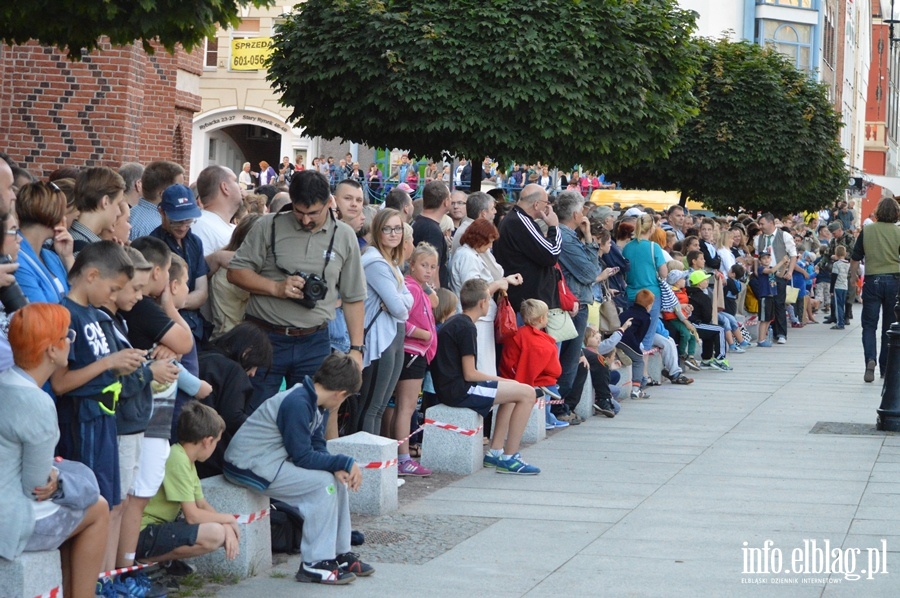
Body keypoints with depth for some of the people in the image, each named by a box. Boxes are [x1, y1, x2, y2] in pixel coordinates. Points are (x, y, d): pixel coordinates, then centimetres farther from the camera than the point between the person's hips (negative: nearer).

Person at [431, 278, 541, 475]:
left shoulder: (453, 322, 17)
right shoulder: (467, 328, -14)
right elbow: (470, 374, -17)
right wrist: (500, 380, -3)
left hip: (448, 388, 11)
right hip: (458, 390, -11)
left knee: (513, 390, 25)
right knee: (526, 393, -10)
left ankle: (495, 452, 18)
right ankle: (509, 458, -7)